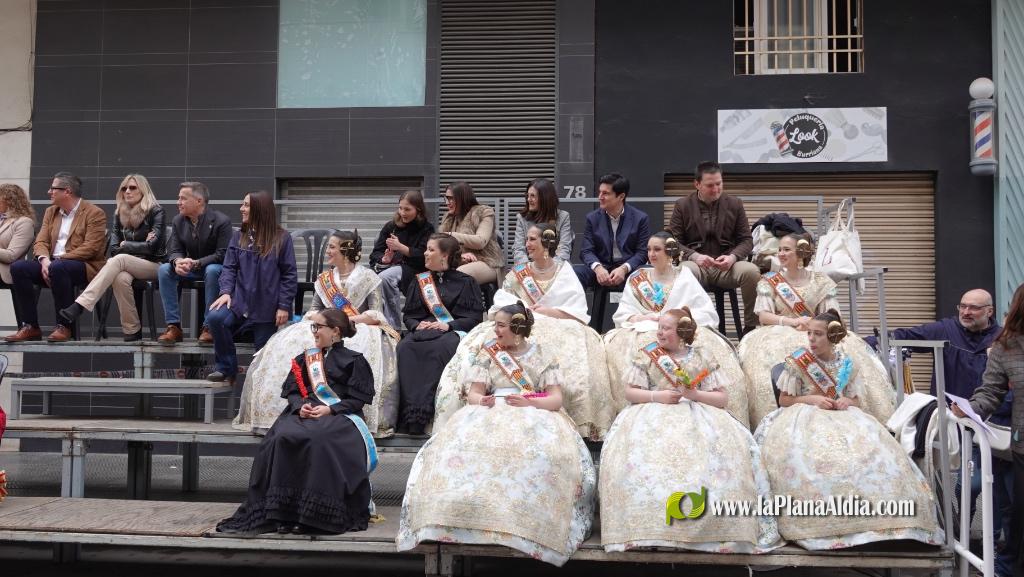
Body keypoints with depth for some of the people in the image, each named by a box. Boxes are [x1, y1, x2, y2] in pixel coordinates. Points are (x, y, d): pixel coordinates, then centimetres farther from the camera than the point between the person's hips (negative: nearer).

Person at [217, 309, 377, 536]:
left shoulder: (353, 360, 11)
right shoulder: (304, 358, 25)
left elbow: (358, 399, 2)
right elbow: (291, 391, 16)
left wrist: (330, 409, -13)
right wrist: (300, 406, -6)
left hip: (337, 415, -4)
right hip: (304, 413, 4)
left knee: (318, 440, -38)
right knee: (281, 438, -30)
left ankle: (314, 514, -33)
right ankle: (282, 511, -29)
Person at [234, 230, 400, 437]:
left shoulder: (368, 278, 4)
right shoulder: (324, 279, 19)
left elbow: (376, 314, -3)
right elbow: (314, 309, 17)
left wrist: (347, 320, -15)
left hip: (360, 329, -4)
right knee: (291, 345, -22)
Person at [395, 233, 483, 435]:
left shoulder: (465, 282, 11)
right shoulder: (420, 281, 24)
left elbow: (475, 316, 1)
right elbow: (408, 315, 20)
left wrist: (448, 325, -13)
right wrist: (417, 325, -4)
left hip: (454, 330, -3)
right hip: (422, 330, 4)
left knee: (439, 349, -38)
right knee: (405, 347, -32)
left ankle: (421, 415, -39)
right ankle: (408, 414, -35)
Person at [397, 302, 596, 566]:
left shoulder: (543, 356, 8)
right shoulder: (488, 354, 14)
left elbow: (556, 399, -1)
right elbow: (473, 395, 7)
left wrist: (528, 402, -20)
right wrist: (483, 401, -18)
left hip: (535, 415, -2)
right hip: (492, 414, 2)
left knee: (544, 453, -38)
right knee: (460, 445, -32)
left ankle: (531, 521, -30)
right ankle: (465, 513, -28)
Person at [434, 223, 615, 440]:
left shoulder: (565, 272, 10)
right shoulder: (517, 274, 17)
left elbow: (578, 312, 1)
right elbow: (500, 306, 4)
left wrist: (546, 311, -8)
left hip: (559, 329, -1)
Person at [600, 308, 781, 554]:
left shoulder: (701, 357, 9)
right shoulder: (646, 354, 9)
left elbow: (723, 397, 5)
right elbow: (630, 392, 5)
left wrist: (696, 395, -13)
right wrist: (657, 396, -11)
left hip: (697, 414, 1)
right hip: (653, 414, 0)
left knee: (726, 449, -29)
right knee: (636, 452, -33)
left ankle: (719, 526, -20)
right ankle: (643, 526, -27)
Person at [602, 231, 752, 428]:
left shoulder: (684, 276, 10)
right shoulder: (636, 279, 16)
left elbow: (708, 314, 1)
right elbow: (621, 315, 8)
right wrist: (640, 318, -12)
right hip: (643, 331, 1)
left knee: (710, 347, -34)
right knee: (615, 347, -31)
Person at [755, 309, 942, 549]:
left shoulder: (847, 364, 7)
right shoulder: (798, 361, -1)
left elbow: (856, 402, 13)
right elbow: (784, 400, 2)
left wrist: (846, 402, -11)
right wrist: (812, 399, -13)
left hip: (842, 418, 3)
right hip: (804, 417, -2)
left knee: (870, 447, -28)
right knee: (808, 452, -37)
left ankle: (870, 514, -19)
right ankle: (814, 521, -27)